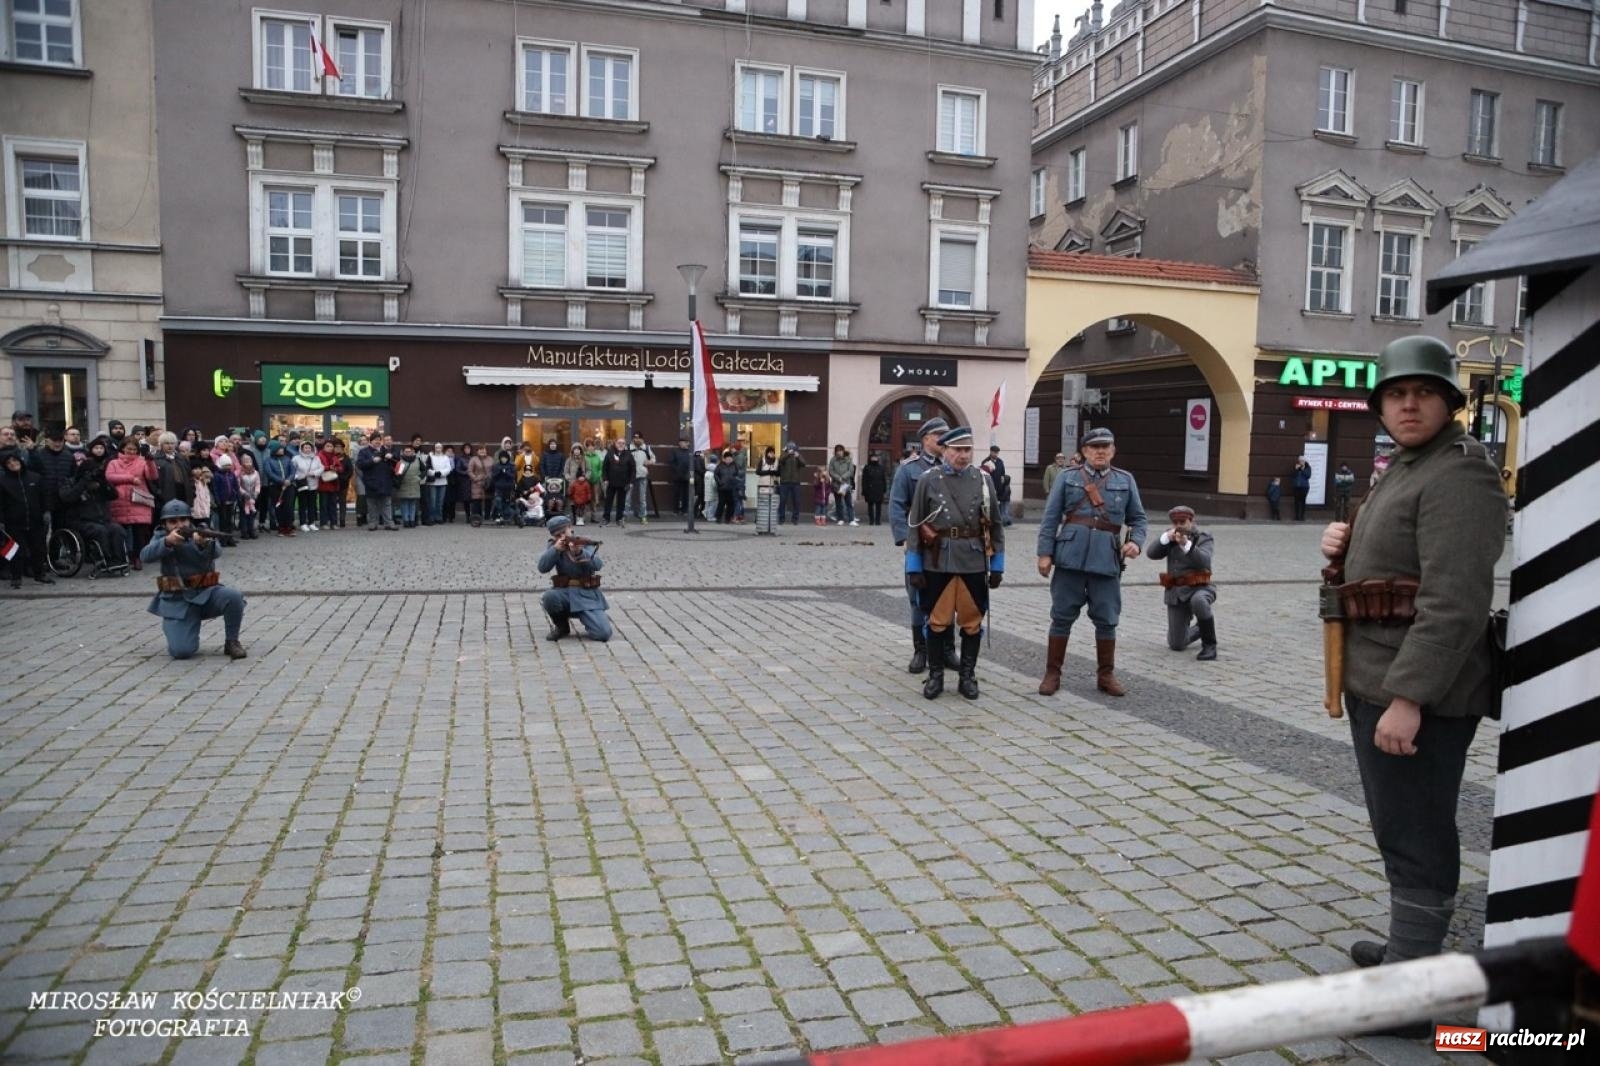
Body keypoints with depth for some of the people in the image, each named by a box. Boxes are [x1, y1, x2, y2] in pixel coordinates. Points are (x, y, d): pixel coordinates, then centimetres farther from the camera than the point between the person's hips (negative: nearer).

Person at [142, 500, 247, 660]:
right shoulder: (161, 537, 6)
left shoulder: (201, 534, 2)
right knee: (181, 651, -18)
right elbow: (145, 556, -14)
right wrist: (167, 541, -31)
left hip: (206, 593, 1)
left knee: (234, 596, -32)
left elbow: (216, 551, -21)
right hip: (177, 601, 0)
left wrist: (205, 544, -44)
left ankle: (231, 642, -10)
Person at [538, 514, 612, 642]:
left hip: (587, 594, -2)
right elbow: (542, 568, -9)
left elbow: (597, 565, -16)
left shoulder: (585, 543, 2)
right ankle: (562, 627, -4)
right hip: (565, 592, 2)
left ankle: (587, 619, 16)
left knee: (603, 634, -20)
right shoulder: (553, 546, 7)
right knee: (549, 598, -35)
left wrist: (580, 552, -33)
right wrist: (555, 549, -22)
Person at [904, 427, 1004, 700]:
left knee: (972, 622, 8)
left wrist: (997, 566, 4)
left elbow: (995, 525, 7)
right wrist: (914, 567, -3)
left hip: (974, 563, 2)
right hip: (937, 563, -1)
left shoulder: (983, 480, 4)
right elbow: (914, 526, 0)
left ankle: (967, 676, 20)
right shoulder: (928, 480, -1)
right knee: (938, 621, 6)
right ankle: (935, 675, 18)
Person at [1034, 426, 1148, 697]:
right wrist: (1045, 553, -5)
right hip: (1071, 557, -1)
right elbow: (1050, 518, 2)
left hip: (1107, 560, 1)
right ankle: (1052, 674, 13)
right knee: (1062, 617, 4)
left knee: (1107, 620, 6)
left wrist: (1136, 541, -7)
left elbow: (1138, 518, 13)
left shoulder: (1125, 480, 10)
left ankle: (1106, 675, 20)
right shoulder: (1067, 477, 5)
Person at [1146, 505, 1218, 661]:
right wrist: (1166, 538, -17)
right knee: (1176, 645, 0)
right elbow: (1151, 553, -2)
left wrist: (1186, 544, -33)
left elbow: (1204, 561, -19)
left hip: (1199, 588, -4)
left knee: (1198, 601, -42)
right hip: (1176, 592, 4)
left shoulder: (1203, 538, 0)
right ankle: (1201, 628, 34)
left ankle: (1210, 645, -21)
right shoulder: (1170, 538, 12)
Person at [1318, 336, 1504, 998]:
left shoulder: (1458, 474, -16)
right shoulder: (1405, 467, 15)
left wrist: (1409, 697, -29)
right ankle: (1410, 951, 37)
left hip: (1419, 691, -10)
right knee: (1402, 833, 21)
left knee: (1415, 839, -3)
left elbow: (1455, 601, -25)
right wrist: (1343, 547, 3)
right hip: (1378, 681, 10)